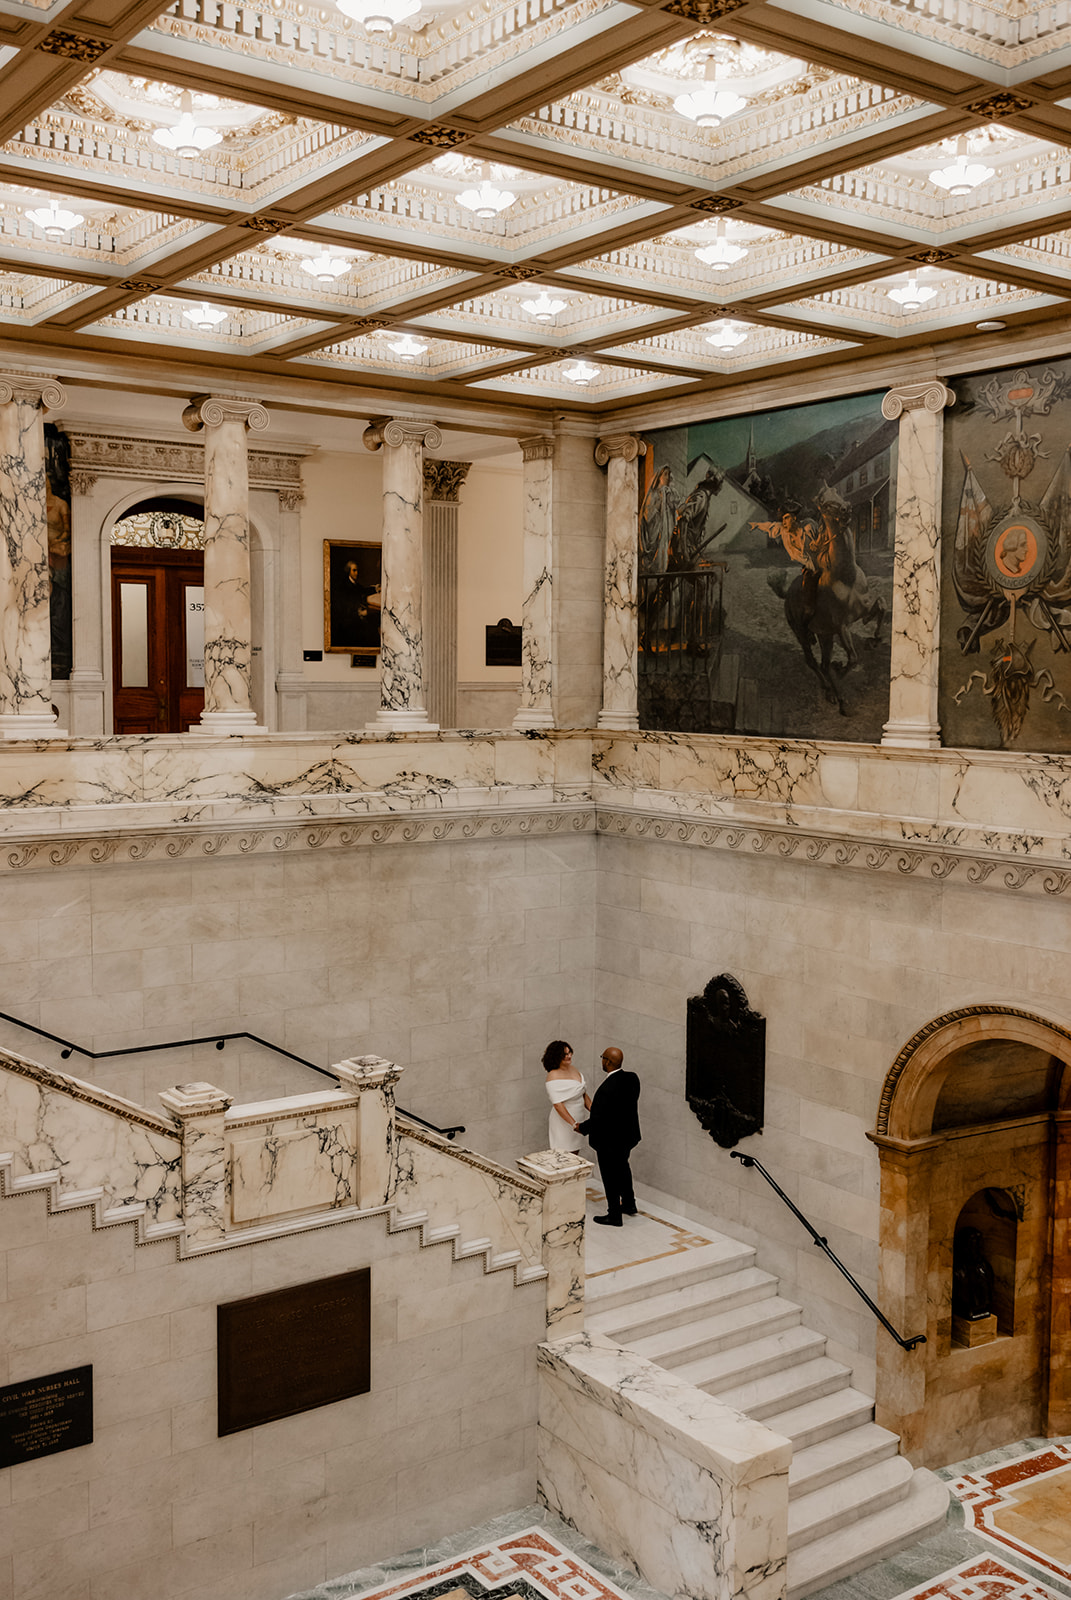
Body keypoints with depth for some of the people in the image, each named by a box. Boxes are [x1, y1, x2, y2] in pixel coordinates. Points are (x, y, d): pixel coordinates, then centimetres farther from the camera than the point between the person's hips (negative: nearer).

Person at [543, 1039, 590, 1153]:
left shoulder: (573, 1069, 7)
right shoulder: (553, 1076, -18)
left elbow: (583, 1094, 15)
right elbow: (558, 1105, -24)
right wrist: (574, 1124, -29)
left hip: (577, 1121, 8)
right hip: (563, 1121, -8)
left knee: (574, 1155, 14)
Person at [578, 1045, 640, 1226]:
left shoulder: (606, 1089, -33)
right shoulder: (632, 1079, -10)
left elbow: (597, 1120, -27)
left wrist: (581, 1128, -8)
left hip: (609, 1141, -8)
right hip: (628, 1135, 8)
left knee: (610, 1177, 10)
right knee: (622, 1166, 29)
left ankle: (614, 1216, 25)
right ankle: (629, 1204, 44)